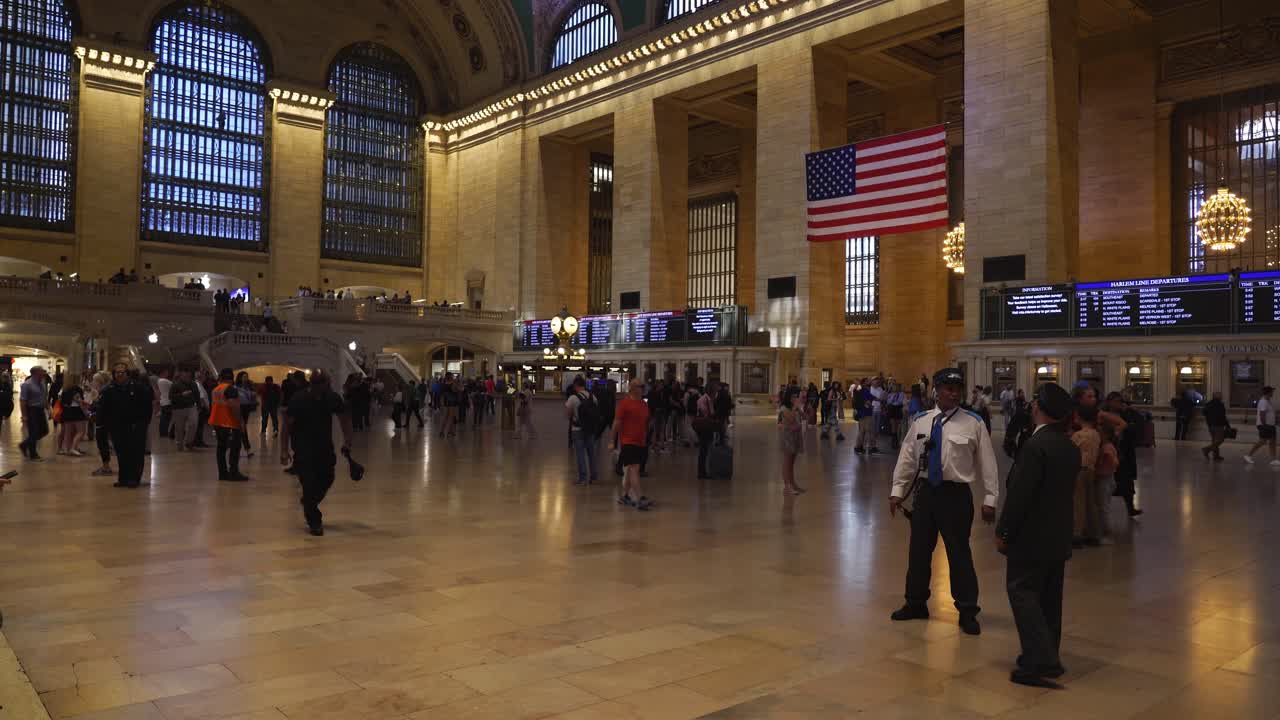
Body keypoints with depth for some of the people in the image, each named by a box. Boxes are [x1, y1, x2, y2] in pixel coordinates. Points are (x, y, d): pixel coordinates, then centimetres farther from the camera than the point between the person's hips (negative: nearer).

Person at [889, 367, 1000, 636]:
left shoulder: (973, 423, -8)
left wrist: (989, 499, -7)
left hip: (957, 494, -4)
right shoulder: (920, 421, 3)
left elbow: (986, 462, -6)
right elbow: (907, 457, 8)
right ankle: (916, 603, 31)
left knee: (959, 553, 5)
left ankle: (967, 612, 21)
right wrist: (897, 490, 6)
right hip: (926, 491, 4)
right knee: (919, 550, 13)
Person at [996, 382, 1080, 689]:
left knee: (1023, 593, -3)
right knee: (1049, 597, 15)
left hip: (1031, 537, -8)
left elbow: (1019, 494, -21)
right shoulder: (1070, 446, 7)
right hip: (1059, 537, 9)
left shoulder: (1035, 445, -20)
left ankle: (1039, 662, -5)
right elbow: (1063, 490, 13)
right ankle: (1048, 657, 24)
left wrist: (1003, 532, -13)